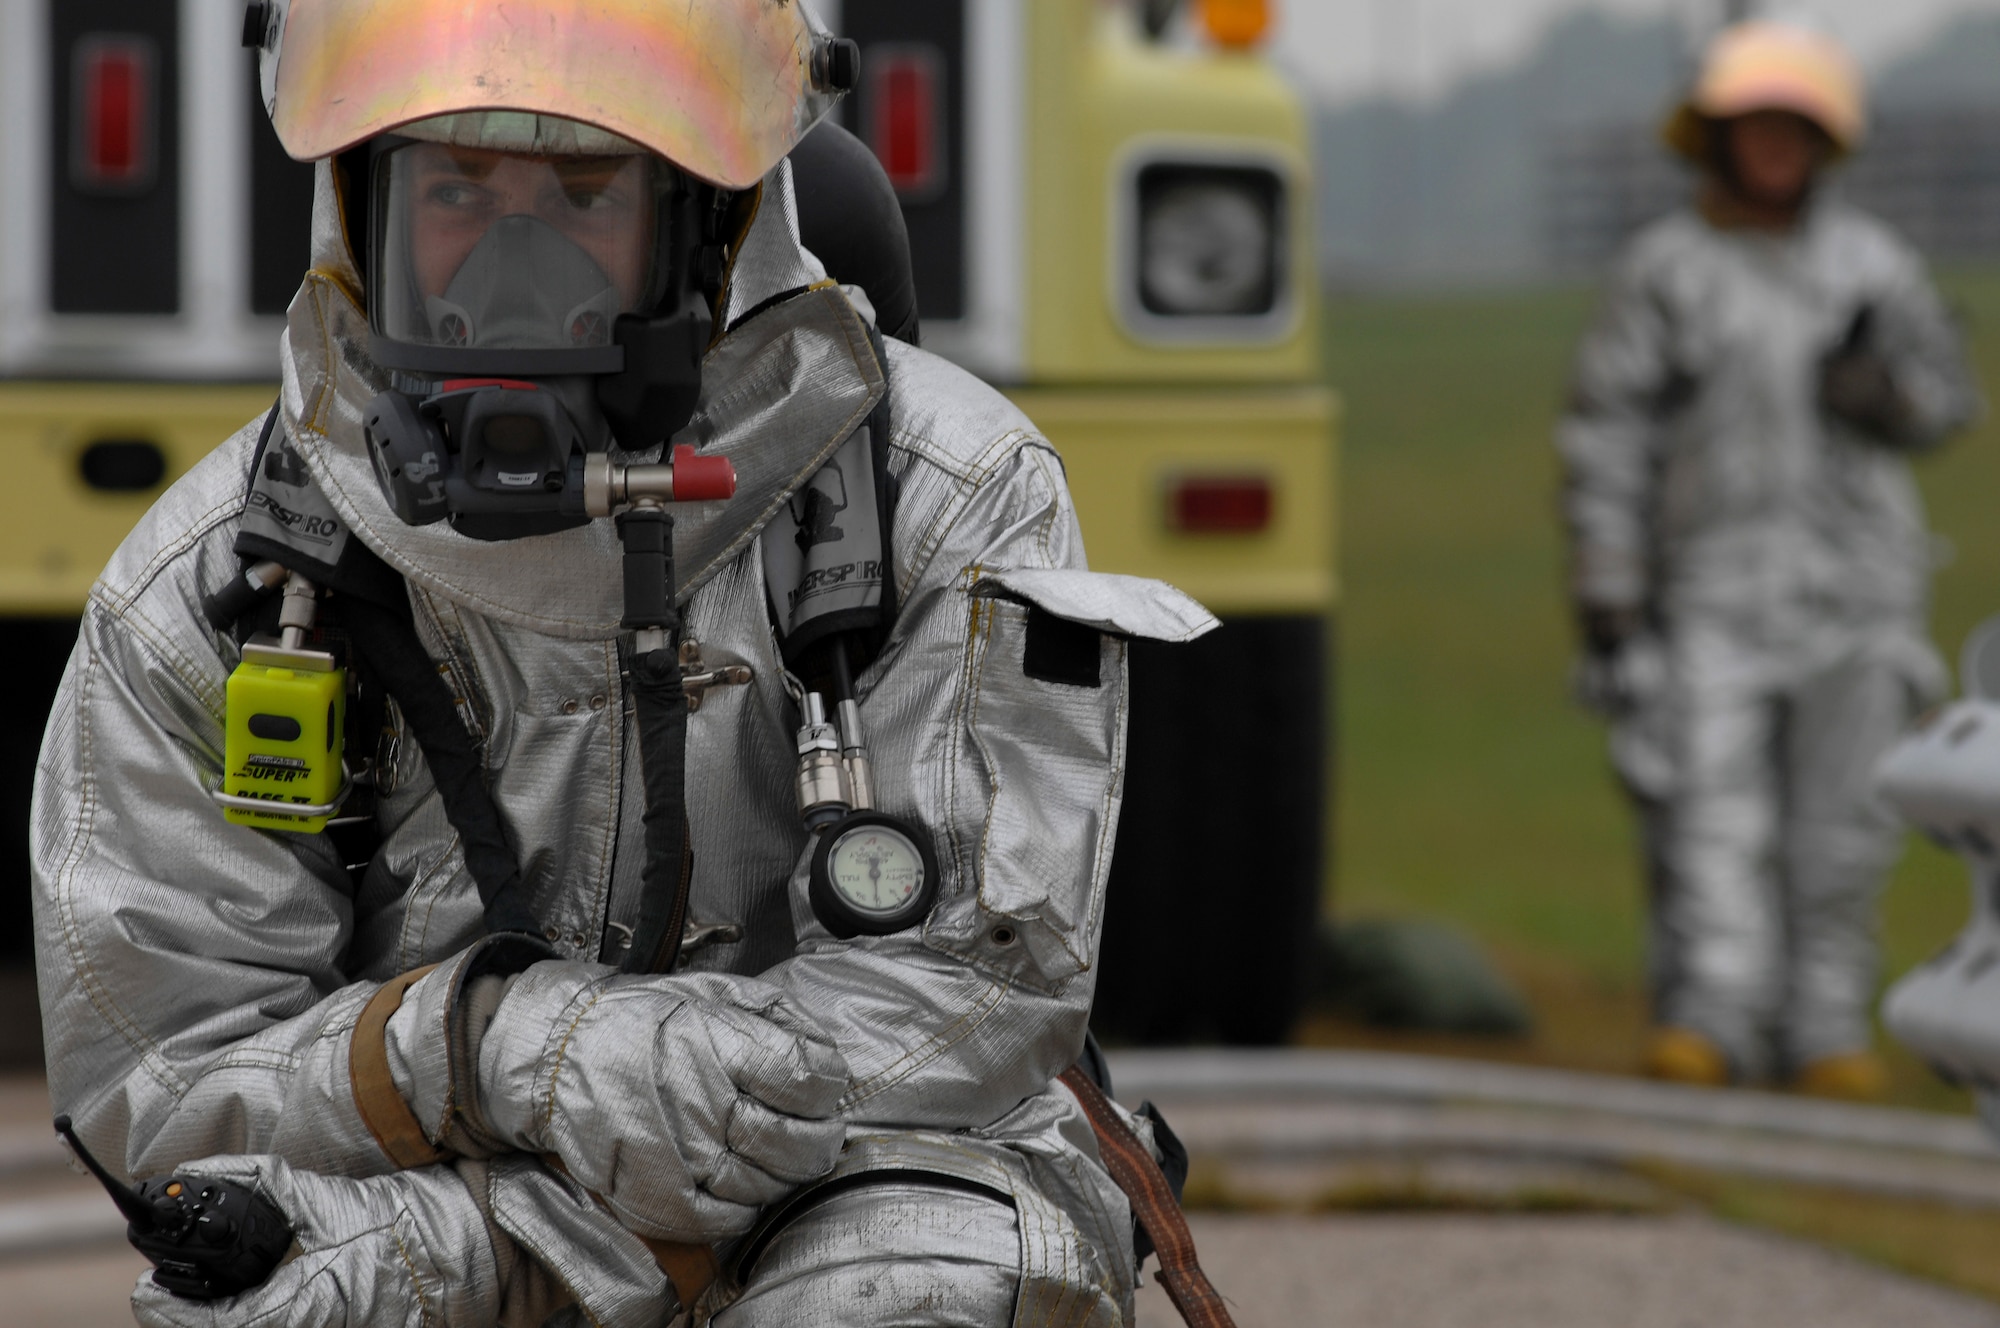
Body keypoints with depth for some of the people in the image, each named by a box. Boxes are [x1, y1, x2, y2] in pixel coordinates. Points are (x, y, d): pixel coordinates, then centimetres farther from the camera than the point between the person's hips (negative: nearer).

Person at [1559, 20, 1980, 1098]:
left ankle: (1824, 1030, 8)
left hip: (1853, 589, 2)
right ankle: (1708, 1025, -20)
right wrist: (1604, 598, -5)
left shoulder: (1873, 264, 9)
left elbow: (1943, 406, 10)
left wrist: (1881, 379, -13)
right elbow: (1605, 439, 1)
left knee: (1838, 821, 2)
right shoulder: (1663, 270, 3)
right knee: (1707, 810, -13)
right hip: (1713, 587, -2)